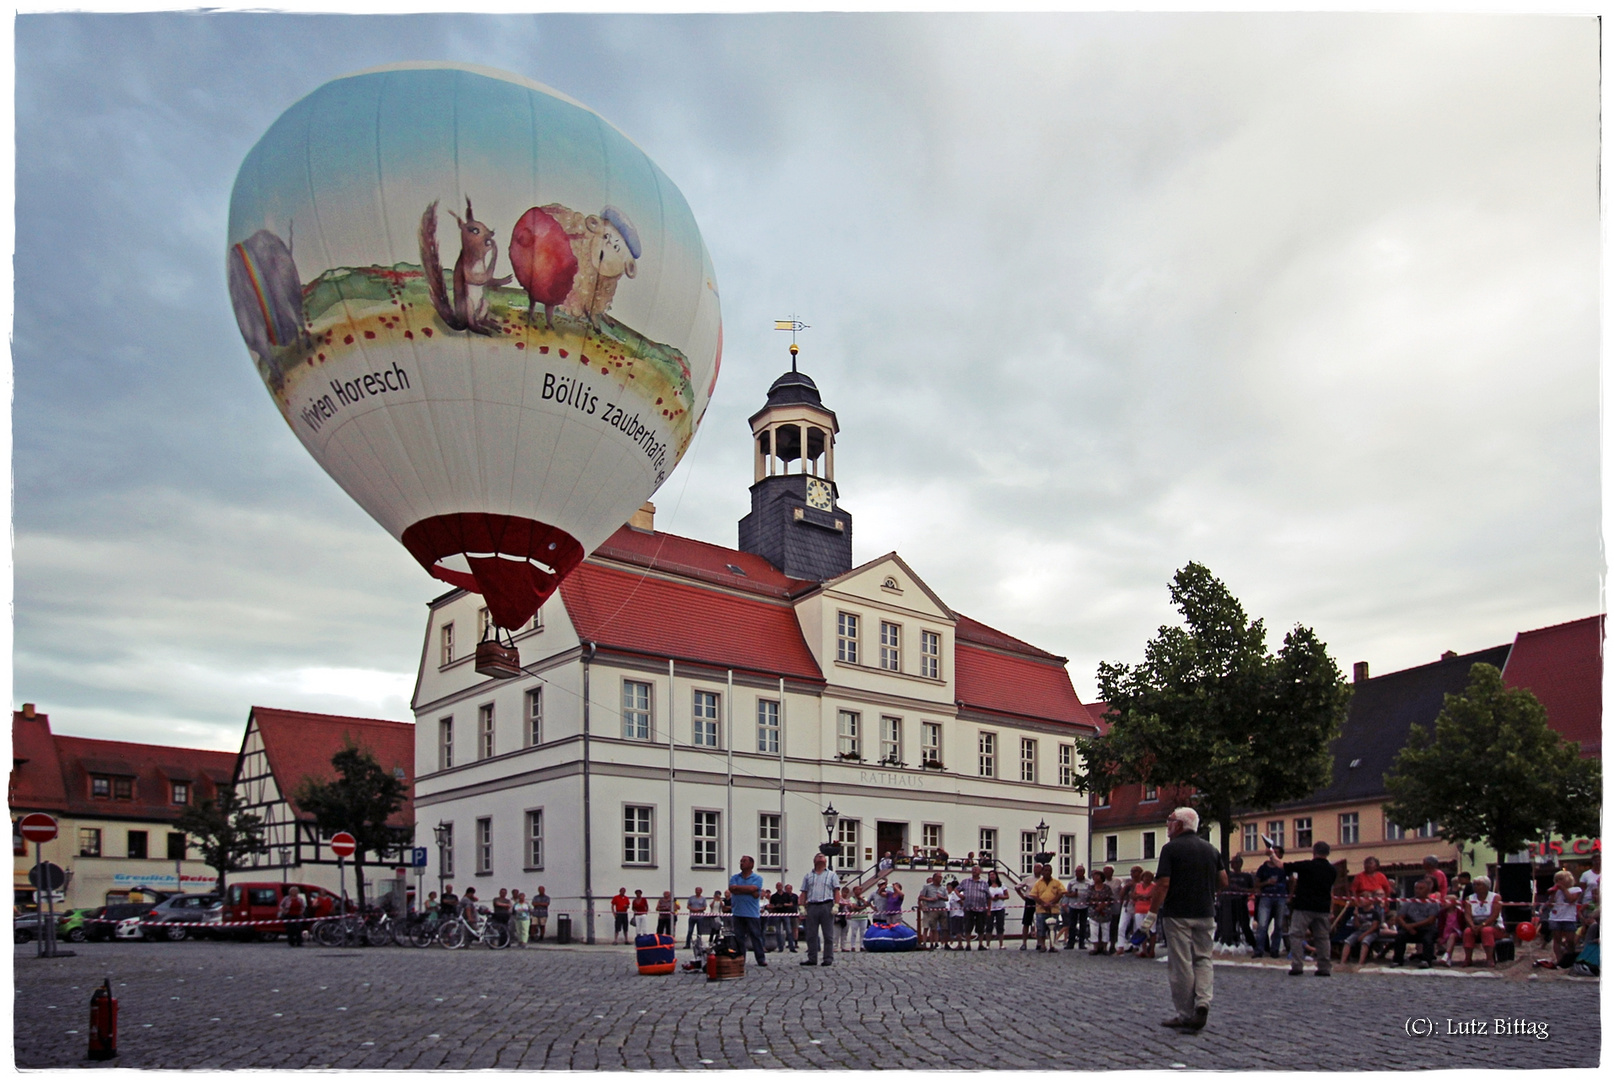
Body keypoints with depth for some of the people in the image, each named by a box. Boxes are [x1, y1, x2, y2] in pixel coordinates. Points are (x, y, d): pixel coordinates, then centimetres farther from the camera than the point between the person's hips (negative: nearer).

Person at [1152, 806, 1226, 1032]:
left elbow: (1163, 884, -15)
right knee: (1203, 959, 13)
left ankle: (1186, 1016, 6)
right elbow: (1223, 882, 10)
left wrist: (1152, 913, -11)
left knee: (1181, 965, 2)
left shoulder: (1171, 849, -9)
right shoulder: (1211, 850, 8)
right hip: (1206, 914, 5)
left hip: (1178, 914, -5)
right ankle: (1203, 1002, -8)